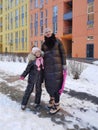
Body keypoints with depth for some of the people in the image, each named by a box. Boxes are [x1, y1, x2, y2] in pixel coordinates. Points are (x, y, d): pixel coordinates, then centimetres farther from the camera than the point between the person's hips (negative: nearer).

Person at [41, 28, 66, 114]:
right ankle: (52, 98, 34)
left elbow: (63, 53, 2)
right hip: (48, 67, 4)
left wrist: (64, 64, -3)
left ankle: (57, 105, 5)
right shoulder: (44, 44, 10)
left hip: (57, 66, -3)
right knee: (48, 84, 9)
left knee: (56, 84, -5)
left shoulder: (57, 41, 2)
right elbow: (42, 55, 16)